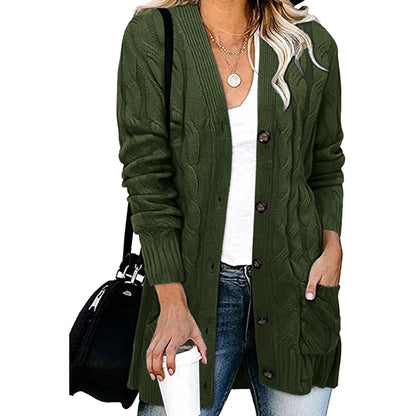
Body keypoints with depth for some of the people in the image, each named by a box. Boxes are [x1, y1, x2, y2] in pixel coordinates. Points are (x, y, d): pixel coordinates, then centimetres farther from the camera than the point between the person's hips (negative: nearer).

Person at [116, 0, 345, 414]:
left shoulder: (312, 45, 5)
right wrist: (172, 302, -15)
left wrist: (332, 245, -3)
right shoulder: (151, 36, -2)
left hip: (294, 284, 2)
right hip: (194, 283, -2)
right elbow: (146, 176, -8)